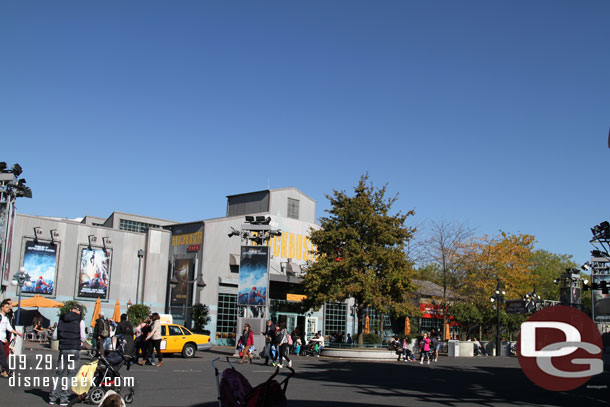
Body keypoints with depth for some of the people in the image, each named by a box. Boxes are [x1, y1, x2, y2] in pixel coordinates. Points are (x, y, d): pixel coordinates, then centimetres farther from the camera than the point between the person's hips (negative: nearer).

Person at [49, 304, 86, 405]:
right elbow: (83, 338, -7)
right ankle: (64, 398, 3)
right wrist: (84, 336, 15)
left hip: (63, 349, 3)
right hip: (75, 350, -3)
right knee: (71, 374, 4)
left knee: (59, 373, 13)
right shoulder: (80, 321, -4)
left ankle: (53, 397, 14)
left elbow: (54, 336, 7)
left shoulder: (61, 319, 7)